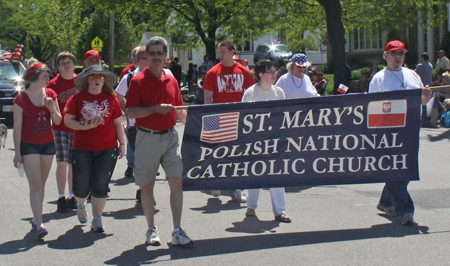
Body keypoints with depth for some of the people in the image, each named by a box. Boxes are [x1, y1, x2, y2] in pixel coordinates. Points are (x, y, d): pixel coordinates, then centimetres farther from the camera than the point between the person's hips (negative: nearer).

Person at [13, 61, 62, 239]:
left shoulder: (50, 94, 5)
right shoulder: (21, 98, -7)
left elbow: (58, 121, 6)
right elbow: (17, 127, -6)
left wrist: (52, 108, -14)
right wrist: (17, 152, -8)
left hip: (48, 144, 5)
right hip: (29, 145, -5)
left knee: (41, 184, 11)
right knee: (35, 185, -11)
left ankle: (36, 219, 24)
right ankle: (39, 225, -15)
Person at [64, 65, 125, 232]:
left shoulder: (111, 98, 5)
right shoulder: (78, 98, 1)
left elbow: (117, 123, 9)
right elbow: (68, 120, -2)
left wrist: (122, 143, 6)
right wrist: (84, 127, -17)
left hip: (107, 149, 1)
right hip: (82, 149, -1)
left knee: (100, 186, 0)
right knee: (81, 186, 5)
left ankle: (97, 219, 13)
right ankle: (81, 204, 39)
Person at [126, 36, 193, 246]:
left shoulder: (172, 81, 11)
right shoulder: (138, 81, -4)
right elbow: (131, 112, -11)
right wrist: (156, 108, -20)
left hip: (170, 136, 4)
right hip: (147, 138, -3)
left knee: (177, 183, -4)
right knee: (147, 186, 6)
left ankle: (177, 232, 0)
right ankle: (151, 230, 19)